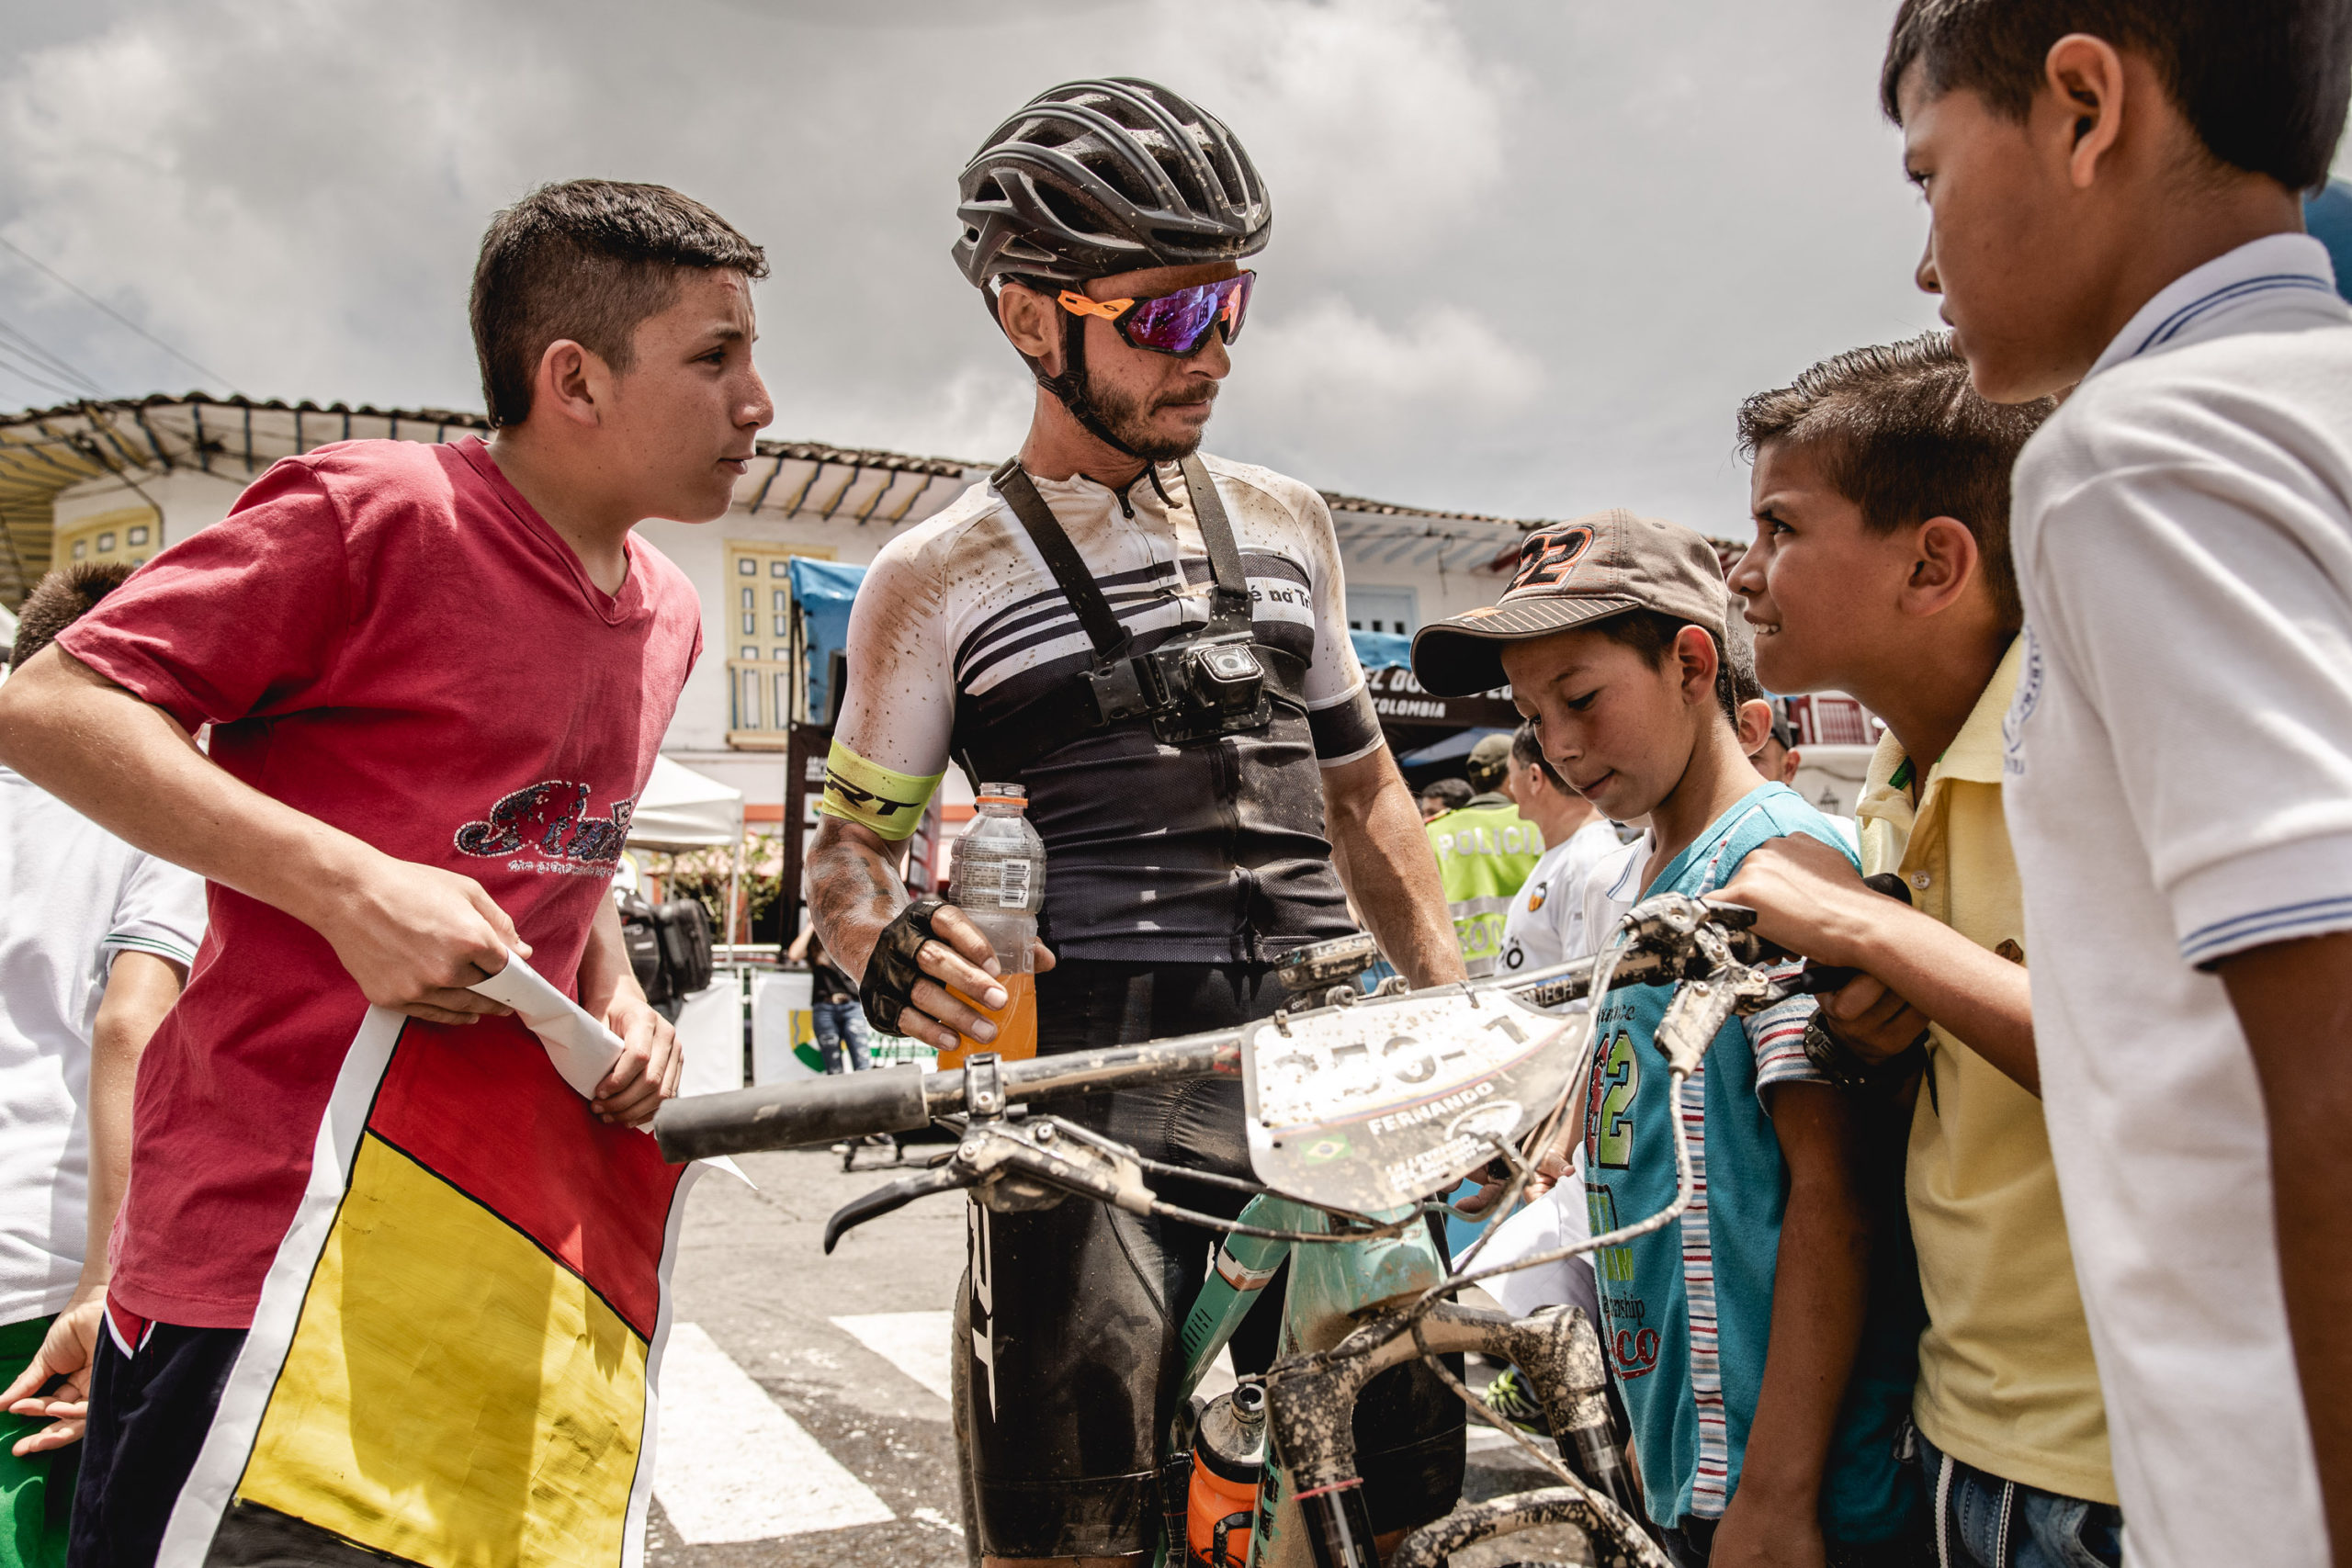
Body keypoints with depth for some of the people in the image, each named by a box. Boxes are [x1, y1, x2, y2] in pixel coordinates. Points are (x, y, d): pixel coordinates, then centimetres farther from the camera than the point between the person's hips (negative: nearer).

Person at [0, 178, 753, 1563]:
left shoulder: (669, 617, 11)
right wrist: (349, 885, -24)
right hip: (266, 1229, -7)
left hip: (506, 1237, 7)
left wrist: (623, 1006, 4)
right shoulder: (376, 511, -13)